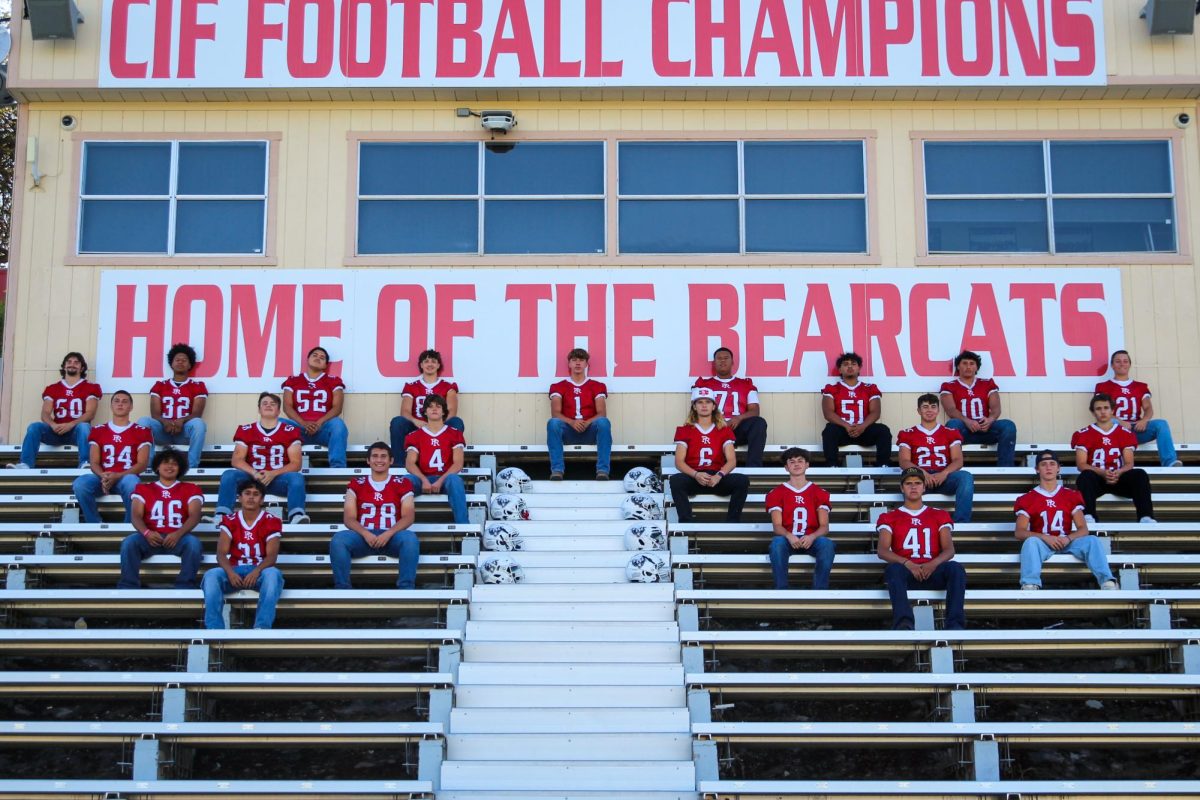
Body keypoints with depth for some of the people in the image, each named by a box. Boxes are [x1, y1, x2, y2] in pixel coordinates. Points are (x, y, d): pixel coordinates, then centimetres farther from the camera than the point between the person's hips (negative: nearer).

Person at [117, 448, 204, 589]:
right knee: (129, 542, -31)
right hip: (151, 538, 1)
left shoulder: (191, 489, 18)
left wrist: (178, 534, -18)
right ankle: (127, 588, -30)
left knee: (193, 542, -35)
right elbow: (136, 516, 7)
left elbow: (194, 516, 2)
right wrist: (147, 533, -16)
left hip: (178, 538, -1)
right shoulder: (143, 489, 21)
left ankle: (185, 588, -30)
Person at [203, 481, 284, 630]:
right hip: (235, 570, 2)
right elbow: (221, 553, -1)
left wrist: (256, 571, -26)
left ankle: (261, 628, -45)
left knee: (273, 573, -37)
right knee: (211, 575, -30)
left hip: (260, 571, -2)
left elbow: (272, 555, -5)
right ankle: (214, 629, -39)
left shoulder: (272, 521, 3)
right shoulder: (229, 521, 9)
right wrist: (230, 572, -23)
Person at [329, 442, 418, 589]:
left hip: (391, 537, -1)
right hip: (363, 536, 1)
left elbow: (409, 516, 1)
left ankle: (406, 588, -32)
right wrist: (365, 534, -15)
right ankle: (342, 588, -25)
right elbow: (349, 518, 5)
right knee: (338, 538, -30)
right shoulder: (356, 484, 15)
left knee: (410, 538, -35)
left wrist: (388, 534, -17)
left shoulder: (402, 483, 12)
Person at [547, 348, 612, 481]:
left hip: (590, 432, 0)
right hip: (568, 432, 0)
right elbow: (555, 413, -1)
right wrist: (572, 422, -22)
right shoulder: (558, 387, 13)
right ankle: (557, 470, -39)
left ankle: (602, 470, -38)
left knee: (603, 422, -33)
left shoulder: (597, 386, 14)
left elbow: (602, 413, 1)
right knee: (553, 422, -33)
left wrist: (587, 422, -20)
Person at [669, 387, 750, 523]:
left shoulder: (724, 430, 15)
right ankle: (685, 522, -32)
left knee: (742, 480, -27)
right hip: (693, 478, -1)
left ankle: (732, 522, -21)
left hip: (717, 479, 1)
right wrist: (696, 474, -20)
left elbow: (732, 460, 3)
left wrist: (719, 476, -18)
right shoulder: (685, 430, 12)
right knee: (676, 480, -34)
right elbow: (679, 462, 1)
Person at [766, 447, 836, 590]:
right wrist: (789, 536, -24)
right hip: (788, 539, -1)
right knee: (777, 542, -36)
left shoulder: (819, 493, 12)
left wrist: (811, 537, -21)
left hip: (811, 540, 1)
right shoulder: (776, 493, 10)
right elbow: (777, 526, -1)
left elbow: (824, 526, 2)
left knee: (827, 544, -33)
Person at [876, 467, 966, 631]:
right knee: (894, 569, -38)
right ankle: (903, 623, -57)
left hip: (932, 572, 1)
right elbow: (882, 550, 3)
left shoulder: (939, 515, 22)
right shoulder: (890, 518, 18)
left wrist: (933, 564, -14)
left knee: (956, 568, -32)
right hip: (905, 572, -1)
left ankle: (955, 624, -45)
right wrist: (908, 564, -16)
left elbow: (949, 549, 9)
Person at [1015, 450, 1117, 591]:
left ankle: (1107, 582, -44)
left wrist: (1068, 538, -17)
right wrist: (1045, 537, -19)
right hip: (1042, 543, -2)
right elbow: (1020, 533, -2)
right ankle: (1030, 585, -55)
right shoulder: (1027, 499, 9)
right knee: (1031, 541, -36)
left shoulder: (1071, 496, 14)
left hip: (1067, 543, 2)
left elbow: (1083, 529, 6)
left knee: (1092, 541, -26)